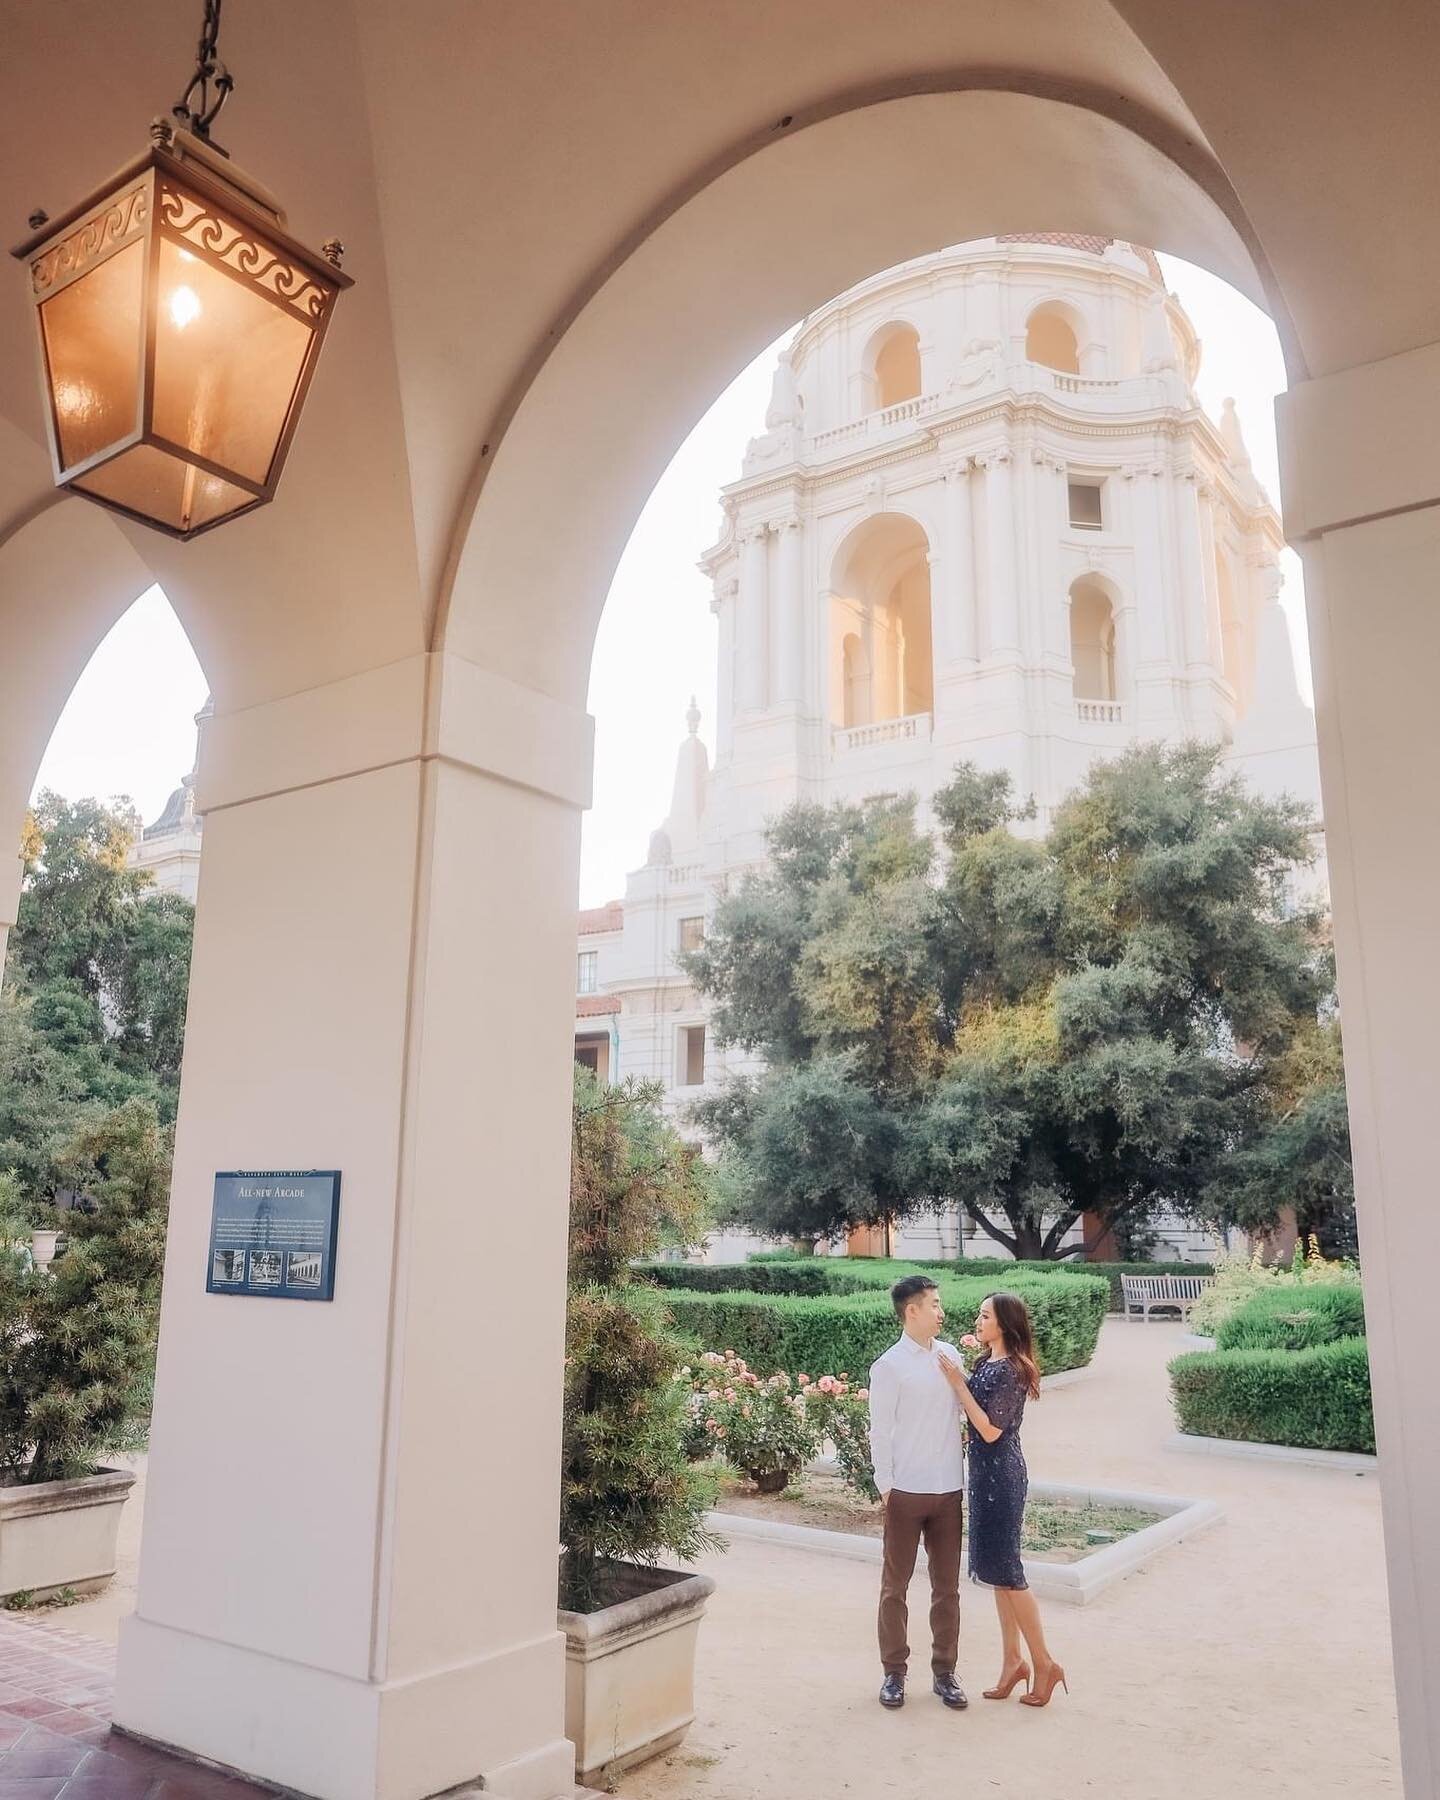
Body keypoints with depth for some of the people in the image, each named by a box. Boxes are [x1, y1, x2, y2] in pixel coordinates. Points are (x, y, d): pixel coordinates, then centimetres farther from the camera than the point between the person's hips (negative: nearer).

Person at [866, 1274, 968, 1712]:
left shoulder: (950, 1355, 4)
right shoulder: (889, 1367, -11)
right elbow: (880, 1433, -8)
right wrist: (885, 1488, -8)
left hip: (949, 1489, 4)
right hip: (906, 1491, -4)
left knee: (947, 1585, 12)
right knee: (896, 1585, 8)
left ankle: (944, 1671, 24)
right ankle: (894, 1672, 21)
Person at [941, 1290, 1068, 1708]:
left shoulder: (1011, 1370, -19)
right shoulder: (985, 1362, 8)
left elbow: (990, 1429, -21)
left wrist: (958, 1383, -21)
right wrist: (959, 1373, 3)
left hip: (1001, 1474, -9)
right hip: (984, 1472, 9)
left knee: (1005, 1568, -1)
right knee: (995, 1568, 14)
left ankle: (1044, 1662, 12)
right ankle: (1013, 1661, 23)